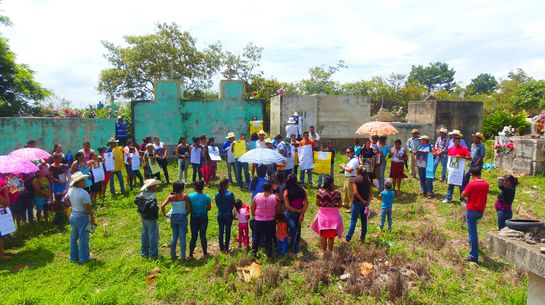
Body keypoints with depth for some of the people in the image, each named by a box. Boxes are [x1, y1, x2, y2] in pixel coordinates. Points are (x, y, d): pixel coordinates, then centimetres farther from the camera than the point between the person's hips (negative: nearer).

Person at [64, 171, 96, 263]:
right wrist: (92, 219, -12)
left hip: (73, 215, 8)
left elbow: (65, 200, 15)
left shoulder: (70, 191, -1)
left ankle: (73, 257, 31)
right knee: (83, 238, 6)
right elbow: (88, 208, -21)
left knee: (73, 237, 18)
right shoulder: (84, 193, -25)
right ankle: (84, 258, 17)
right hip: (82, 217, -8)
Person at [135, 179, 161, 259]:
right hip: (151, 219, -9)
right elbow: (153, 207, -37)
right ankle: (153, 254, 12)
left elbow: (136, 200, 13)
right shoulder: (151, 197, -25)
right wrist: (157, 207, -17)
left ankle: (144, 252, 32)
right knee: (153, 236, 3)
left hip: (143, 218, 9)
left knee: (145, 235, 20)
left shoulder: (142, 194, 2)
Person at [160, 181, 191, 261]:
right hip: (182, 217, -3)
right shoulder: (185, 196, -11)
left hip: (173, 217, 3)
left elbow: (162, 206, -13)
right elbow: (189, 208, -10)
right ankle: (182, 257, 9)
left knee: (174, 236, 19)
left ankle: (173, 255, 27)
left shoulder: (171, 197, -5)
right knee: (182, 237, 4)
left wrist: (165, 214, 0)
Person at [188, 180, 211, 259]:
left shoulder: (190, 196, -11)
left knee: (193, 236, 10)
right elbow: (209, 208, -2)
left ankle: (191, 255, 15)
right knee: (203, 236, 11)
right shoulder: (206, 197, -10)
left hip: (194, 219, 0)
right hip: (203, 218, 0)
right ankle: (205, 254, 22)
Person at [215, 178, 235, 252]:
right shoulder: (230, 194, -16)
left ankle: (222, 248, 20)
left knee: (221, 231, 12)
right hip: (228, 214, -3)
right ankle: (226, 248, 16)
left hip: (220, 215, 3)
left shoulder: (217, 194, -5)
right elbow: (233, 205, -8)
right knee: (227, 231, 9)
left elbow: (217, 205, 4)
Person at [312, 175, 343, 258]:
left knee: (323, 235, 17)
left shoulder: (320, 191, -12)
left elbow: (317, 204, -5)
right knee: (331, 236, 14)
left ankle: (324, 251, 24)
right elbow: (339, 205, -6)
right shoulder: (337, 192, -12)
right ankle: (330, 252, 23)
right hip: (333, 215, 0)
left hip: (323, 214, 0)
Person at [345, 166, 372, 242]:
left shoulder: (356, 180, -11)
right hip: (365, 202, 4)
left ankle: (348, 238, 4)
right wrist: (367, 203, -3)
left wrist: (363, 201, -12)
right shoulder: (368, 180, 2)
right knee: (364, 220, 14)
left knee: (353, 220, 1)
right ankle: (363, 237, 23)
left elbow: (355, 192, -19)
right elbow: (371, 193, -1)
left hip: (357, 202, -4)